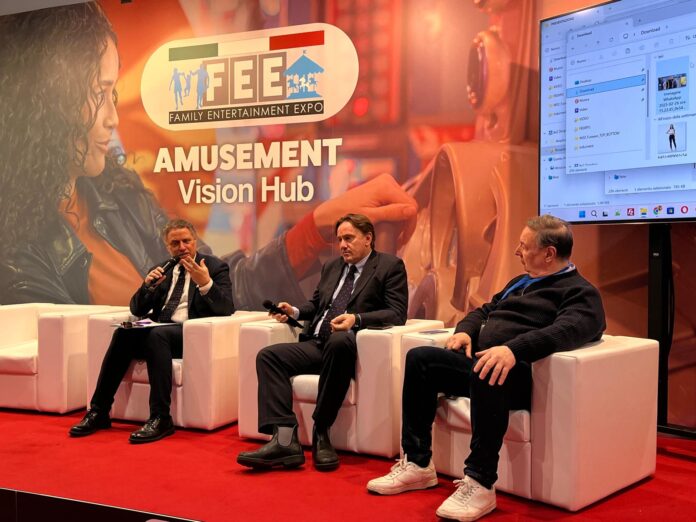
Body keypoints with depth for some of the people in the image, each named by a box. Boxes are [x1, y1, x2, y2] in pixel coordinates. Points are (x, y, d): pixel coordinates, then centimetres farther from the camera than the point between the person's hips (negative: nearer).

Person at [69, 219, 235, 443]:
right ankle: (98, 412, -20)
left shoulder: (215, 267, 5)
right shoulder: (161, 270, 19)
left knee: (157, 335, -35)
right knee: (123, 333, -24)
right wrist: (147, 286, -4)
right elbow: (137, 310, 15)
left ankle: (160, 419, -34)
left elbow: (226, 310, -7)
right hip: (160, 330, 5)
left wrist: (205, 283, -23)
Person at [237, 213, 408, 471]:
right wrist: (295, 312, 9)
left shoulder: (390, 266, 5)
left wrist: (356, 319, -21)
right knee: (268, 356, -16)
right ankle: (284, 440, -29)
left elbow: (397, 314, -6)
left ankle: (321, 434, -27)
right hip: (317, 344, 7)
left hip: (348, 344, -7)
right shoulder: (331, 267, 26)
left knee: (338, 340, -40)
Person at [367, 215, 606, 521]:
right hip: (480, 360, 9)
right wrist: (465, 330, 8)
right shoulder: (520, 282, 25)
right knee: (419, 358, -7)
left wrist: (513, 349, -38)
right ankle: (417, 464, -7)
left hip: (516, 372, -8)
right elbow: (485, 310, 33)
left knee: (487, 372, -39)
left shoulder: (580, 292, -2)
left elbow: (568, 329, -22)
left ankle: (480, 483, -33)